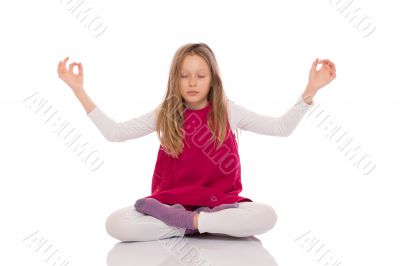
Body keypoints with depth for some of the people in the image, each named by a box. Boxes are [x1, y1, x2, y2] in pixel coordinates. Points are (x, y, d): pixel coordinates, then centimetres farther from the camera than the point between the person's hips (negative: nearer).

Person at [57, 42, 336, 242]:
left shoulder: (229, 111, 1)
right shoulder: (164, 115, 2)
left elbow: (282, 127, 2)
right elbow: (114, 132, 1)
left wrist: (311, 89, -9)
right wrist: (79, 89, -5)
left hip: (219, 203, 0)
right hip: (172, 202, 1)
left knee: (266, 216, -31)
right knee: (115, 224, -25)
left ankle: (185, 220, -20)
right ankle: (203, 224, -16)